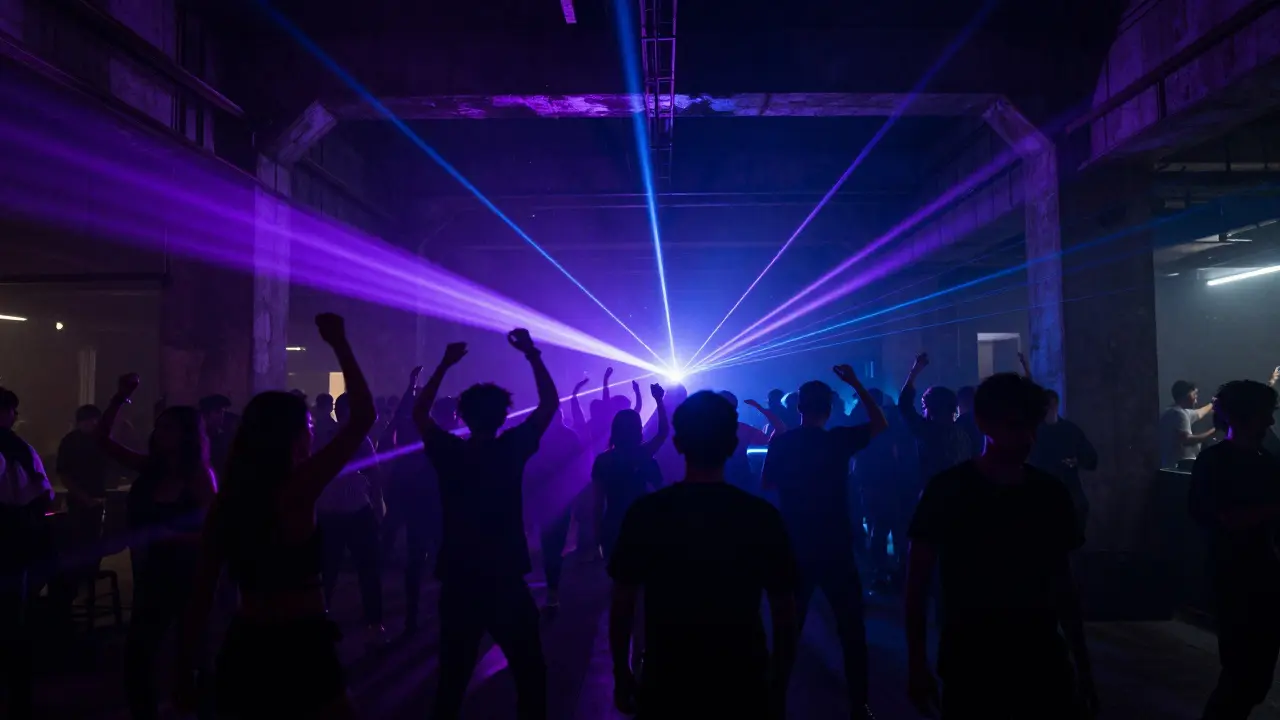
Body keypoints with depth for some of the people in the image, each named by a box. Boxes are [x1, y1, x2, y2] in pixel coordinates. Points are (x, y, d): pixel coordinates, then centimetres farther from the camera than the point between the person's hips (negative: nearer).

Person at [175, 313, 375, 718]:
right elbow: (363, 418, -17)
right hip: (300, 649, -6)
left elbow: (201, 594, 5)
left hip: (244, 648, 6)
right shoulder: (296, 491, -16)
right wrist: (339, 344, -10)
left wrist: (185, 667, 14)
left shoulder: (228, 501, 2)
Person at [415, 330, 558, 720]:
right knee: (530, 674, 10)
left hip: (458, 581, 3)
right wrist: (531, 354, 4)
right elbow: (550, 403, 0)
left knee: (453, 675, 14)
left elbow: (419, 413, 14)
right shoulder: (511, 449, -9)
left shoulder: (448, 452, -3)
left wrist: (444, 365, 15)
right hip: (505, 580, -3)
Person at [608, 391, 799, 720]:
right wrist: (779, 688, 7)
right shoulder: (762, 516, -12)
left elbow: (622, 606, -6)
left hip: (665, 687, 0)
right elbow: (785, 614, -6)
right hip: (743, 689, 0)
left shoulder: (645, 512, -12)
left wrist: (621, 676, 7)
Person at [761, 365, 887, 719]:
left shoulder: (781, 443, -5)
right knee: (851, 629, 9)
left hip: (795, 550, 2)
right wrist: (856, 384, 8)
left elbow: (767, 484, 9)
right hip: (835, 550, -2)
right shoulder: (839, 439, -8)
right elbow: (881, 424, 7)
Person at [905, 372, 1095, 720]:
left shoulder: (1051, 493, 1)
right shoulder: (947, 490, -9)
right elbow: (918, 579, -6)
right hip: (970, 664, -3)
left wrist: (1083, 665, 8)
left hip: (1043, 661, 3)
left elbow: (1063, 586, 7)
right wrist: (917, 662, -8)